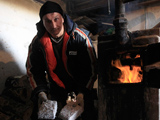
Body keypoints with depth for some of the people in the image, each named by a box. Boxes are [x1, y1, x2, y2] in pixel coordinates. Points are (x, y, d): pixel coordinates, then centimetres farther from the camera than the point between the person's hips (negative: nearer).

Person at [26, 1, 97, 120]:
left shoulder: (80, 38, -16)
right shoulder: (38, 42, -9)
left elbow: (91, 67, -11)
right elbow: (33, 70, 0)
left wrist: (82, 92, -20)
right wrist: (41, 92, -15)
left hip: (81, 89, -2)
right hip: (55, 91, 2)